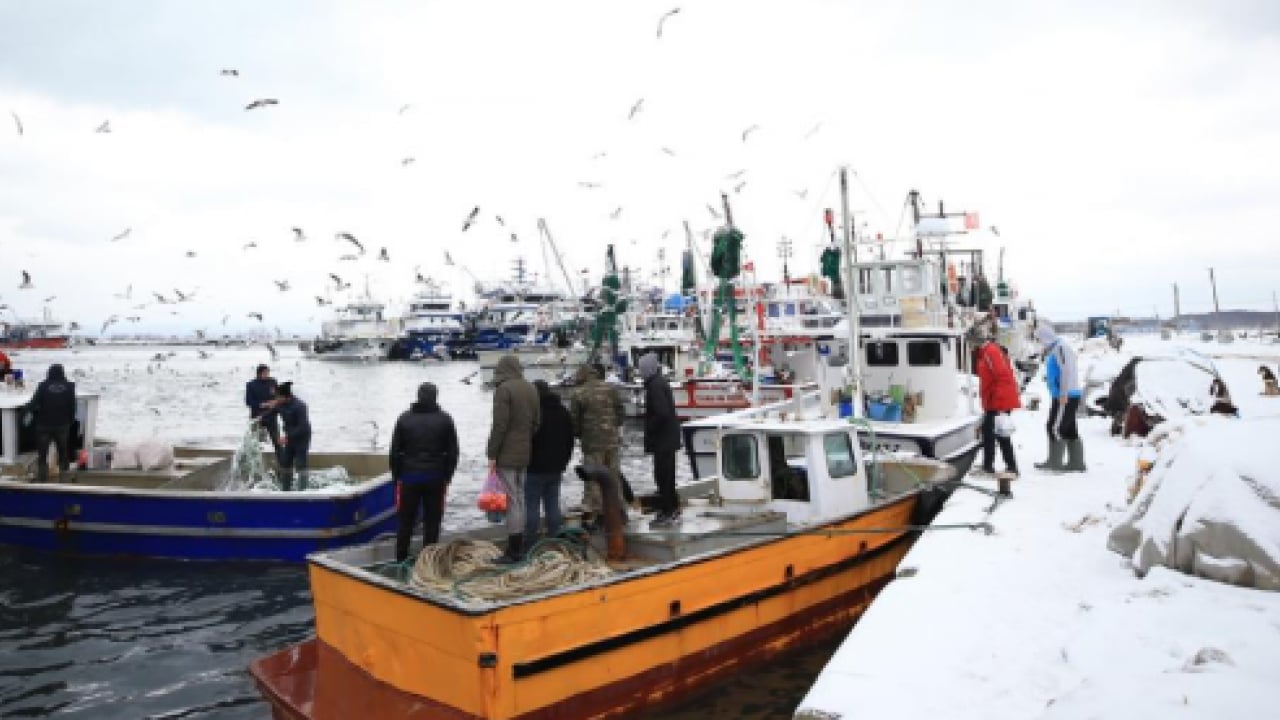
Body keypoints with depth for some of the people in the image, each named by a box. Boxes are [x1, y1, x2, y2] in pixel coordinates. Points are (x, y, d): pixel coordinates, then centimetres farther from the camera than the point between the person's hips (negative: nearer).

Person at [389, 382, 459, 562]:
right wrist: (446, 476, 9)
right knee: (432, 521, 4)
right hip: (436, 478, -1)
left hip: (410, 477, 1)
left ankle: (401, 558, 13)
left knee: (406, 521, 9)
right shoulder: (445, 419, 1)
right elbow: (452, 452, 1)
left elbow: (395, 451, 3)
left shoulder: (404, 418, 2)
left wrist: (397, 475, 11)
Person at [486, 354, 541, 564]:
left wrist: (492, 454, -11)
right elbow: (536, 422, 13)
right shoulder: (531, 389, 11)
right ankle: (518, 546, 20)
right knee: (519, 499, 14)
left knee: (511, 501, -5)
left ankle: (513, 550, -2)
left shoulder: (504, 389, -13)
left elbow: (499, 425, -17)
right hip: (524, 453, 8)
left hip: (506, 454, -8)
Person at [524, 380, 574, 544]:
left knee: (532, 506, -2)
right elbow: (570, 440, 18)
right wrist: (564, 462, 24)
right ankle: (554, 538, 15)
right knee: (553, 504, 12)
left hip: (536, 468, -7)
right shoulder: (563, 412, 11)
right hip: (556, 468, 7)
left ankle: (530, 541, 1)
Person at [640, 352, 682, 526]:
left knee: (663, 475, -4)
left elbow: (661, 413, -26)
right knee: (667, 475, 18)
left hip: (662, 439, -11)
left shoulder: (655, 385, -19)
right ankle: (673, 509, 28)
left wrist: (649, 433, -15)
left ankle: (667, 513, 1)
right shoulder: (660, 382, 13)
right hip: (668, 437, 11)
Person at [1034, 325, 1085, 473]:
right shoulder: (1052, 350, 18)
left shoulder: (1060, 347, -13)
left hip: (1066, 397, -10)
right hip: (1062, 396, 10)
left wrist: (1063, 394, -24)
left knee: (1055, 427, -9)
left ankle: (1054, 462, -6)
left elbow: (1067, 371, -22)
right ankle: (1076, 462, 16)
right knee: (1070, 430, 11)